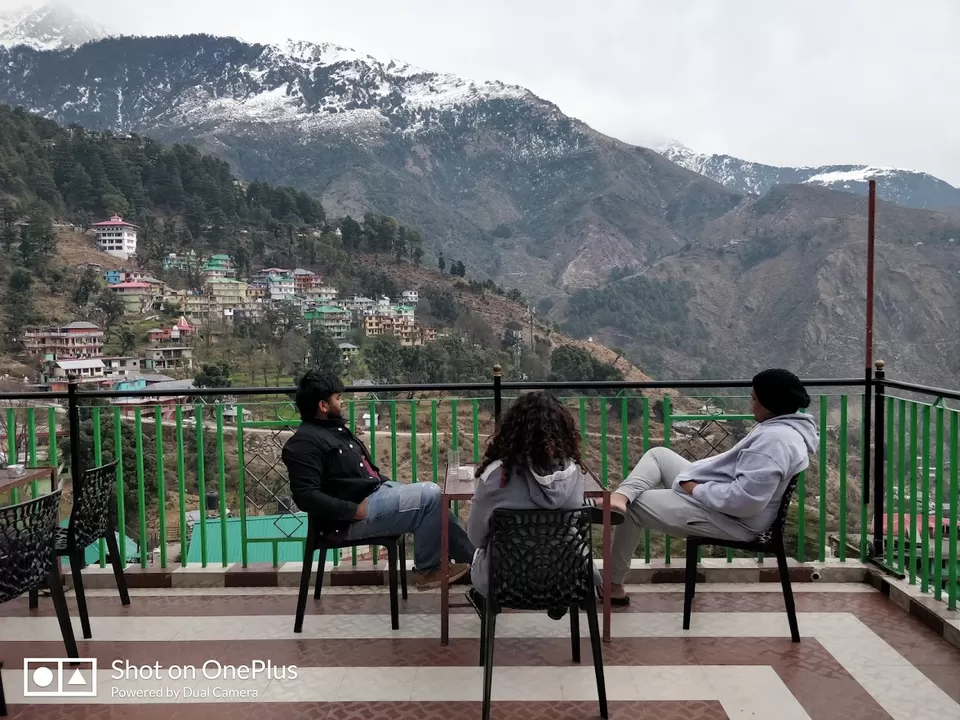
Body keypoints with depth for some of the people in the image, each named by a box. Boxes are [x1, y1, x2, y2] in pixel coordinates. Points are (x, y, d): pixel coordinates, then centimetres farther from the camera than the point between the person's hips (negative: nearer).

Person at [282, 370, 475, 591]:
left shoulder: (337, 429, 17)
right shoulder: (305, 442, -14)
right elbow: (306, 496, -23)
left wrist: (395, 486, 10)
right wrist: (355, 510, -24)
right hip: (353, 519, -10)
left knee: (431, 496, 1)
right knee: (429, 496, -18)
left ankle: (472, 558, 7)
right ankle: (427, 570, -3)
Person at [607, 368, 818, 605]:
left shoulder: (774, 439, -28)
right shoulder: (786, 425, 6)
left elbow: (745, 500, -34)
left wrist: (697, 490, -20)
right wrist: (693, 476, 2)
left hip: (731, 518, -11)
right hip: (719, 497, 11)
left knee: (635, 505, 0)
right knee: (658, 455, 14)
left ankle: (613, 583, 13)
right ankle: (622, 496, -12)